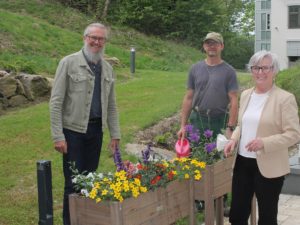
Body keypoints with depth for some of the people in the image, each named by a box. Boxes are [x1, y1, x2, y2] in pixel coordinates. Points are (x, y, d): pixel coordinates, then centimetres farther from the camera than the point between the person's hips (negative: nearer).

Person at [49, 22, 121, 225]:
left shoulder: (107, 69, 10)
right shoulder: (69, 63, -6)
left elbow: (111, 105, 15)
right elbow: (56, 101, -9)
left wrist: (115, 134, 9)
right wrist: (58, 136, -14)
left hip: (96, 130, 5)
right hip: (74, 130, -5)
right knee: (74, 181, -1)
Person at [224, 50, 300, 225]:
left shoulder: (285, 98, -11)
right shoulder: (246, 95, 9)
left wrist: (265, 143, -26)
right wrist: (234, 139, -1)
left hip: (269, 167, -6)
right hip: (243, 162, 6)